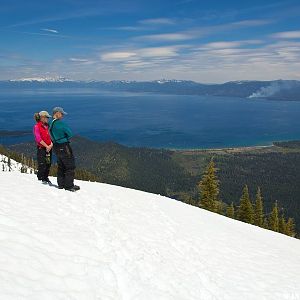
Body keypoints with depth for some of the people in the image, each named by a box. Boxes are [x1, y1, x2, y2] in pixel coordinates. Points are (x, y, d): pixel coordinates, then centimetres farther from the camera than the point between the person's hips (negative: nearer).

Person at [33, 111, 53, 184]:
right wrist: (46, 146, -15)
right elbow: (38, 138, -13)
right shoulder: (37, 126, -7)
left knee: (48, 164, 9)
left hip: (49, 148, 6)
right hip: (41, 148, -6)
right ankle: (41, 179, 6)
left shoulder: (47, 126, 13)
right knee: (42, 164, -6)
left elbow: (50, 136, 11)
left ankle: (46, 177, 22)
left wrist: (51, 144, -7)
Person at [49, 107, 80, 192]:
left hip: (56, 148, 9)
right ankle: (69, 186, -1)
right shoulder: (60, 122, -18)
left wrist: (64, 139, 5)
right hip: (64, 147, -9)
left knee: (61, 166, 18)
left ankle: (61, 184, 23)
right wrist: (66, 139, 2)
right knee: (70, 166, -2)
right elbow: (69, 133, -17)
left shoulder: (51, 125, 10)